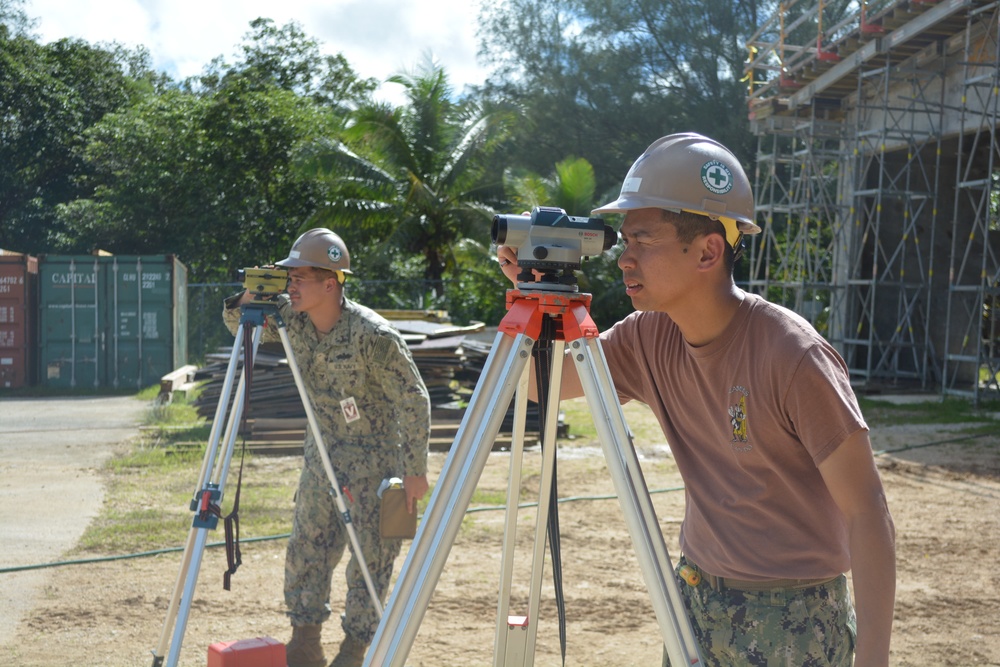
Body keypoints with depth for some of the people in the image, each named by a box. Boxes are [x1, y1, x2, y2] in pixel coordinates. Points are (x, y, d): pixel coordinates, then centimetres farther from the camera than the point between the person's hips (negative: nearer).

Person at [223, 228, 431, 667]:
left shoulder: (372, 335, -26)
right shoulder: (291, 318, -8)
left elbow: (413, 401, -20)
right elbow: (238, 327, 5)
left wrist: (415, 470, -18)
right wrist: (248, 301, -19)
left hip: (376, 457, -6)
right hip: (324, 453, 6)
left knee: (371, 556, -1)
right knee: (306, 548, 8)